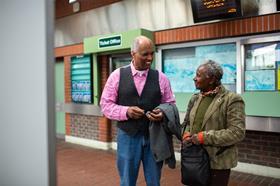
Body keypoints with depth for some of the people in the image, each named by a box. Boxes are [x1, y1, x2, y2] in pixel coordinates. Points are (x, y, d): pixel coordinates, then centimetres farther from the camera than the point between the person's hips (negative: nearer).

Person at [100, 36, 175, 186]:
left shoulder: (161, 77, 0)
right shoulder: (117, 75, -3)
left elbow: (170, 104, 6)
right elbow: (105, 104, -2)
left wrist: (163, 113, -17)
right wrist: (126, 111, -19)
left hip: (154, 137, 1)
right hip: (127, 136, -1)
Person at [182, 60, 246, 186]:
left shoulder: (232, 100, -11)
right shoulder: (195, 98, 9)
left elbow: (237, 132, -18)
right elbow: (187, 122, 17)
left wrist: (204, 137, -21)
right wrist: (186, 135, -5)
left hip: (218, 162, -5)